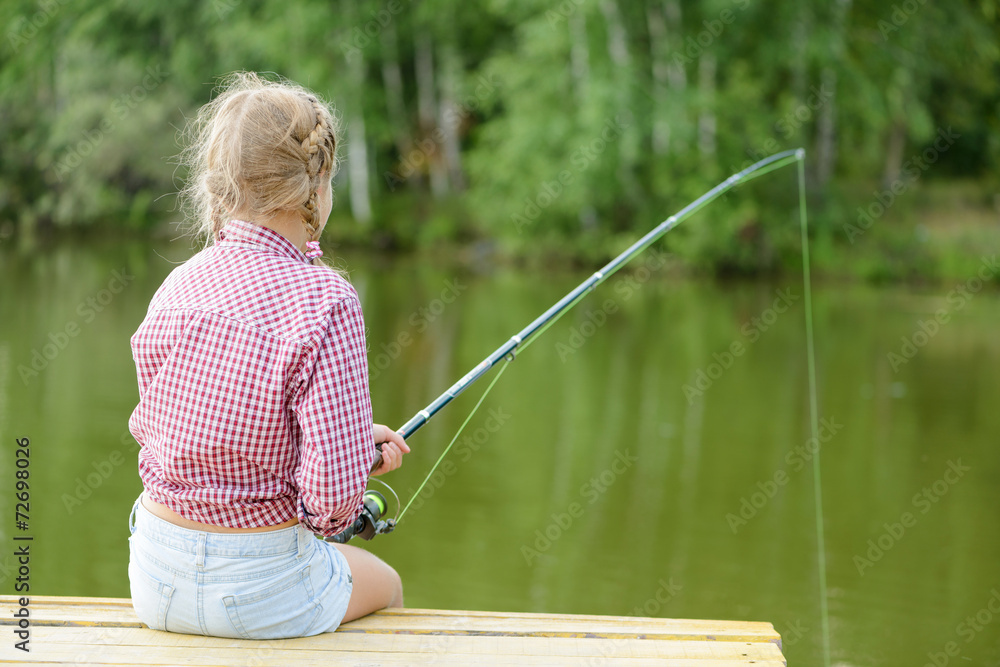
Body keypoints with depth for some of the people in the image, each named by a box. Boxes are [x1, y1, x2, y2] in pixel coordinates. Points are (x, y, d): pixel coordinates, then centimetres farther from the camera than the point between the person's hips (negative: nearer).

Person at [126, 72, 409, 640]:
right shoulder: (325, 302, -20)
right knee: (385, 585, 29)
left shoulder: (175, 289, -3)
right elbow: (335, 493, -24)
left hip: (154, 580, 5)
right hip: (255, 591, -5)